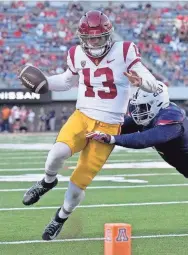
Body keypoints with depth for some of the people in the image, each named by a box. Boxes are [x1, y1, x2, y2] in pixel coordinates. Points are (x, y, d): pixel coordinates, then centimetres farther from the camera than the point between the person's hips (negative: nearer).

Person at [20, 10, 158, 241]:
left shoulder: (124, 52, -9)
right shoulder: (77, 55, 3)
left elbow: (153, 85, -9)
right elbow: (68, 81, 23)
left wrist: (141, 81, -32)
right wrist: (43, 82, 7)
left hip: (108, 126, -2)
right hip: (82, 117, 2)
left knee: (80, 181, -2)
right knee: (59, 151, -30)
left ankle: (61, 218, 26)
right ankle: (48, 181, 4)